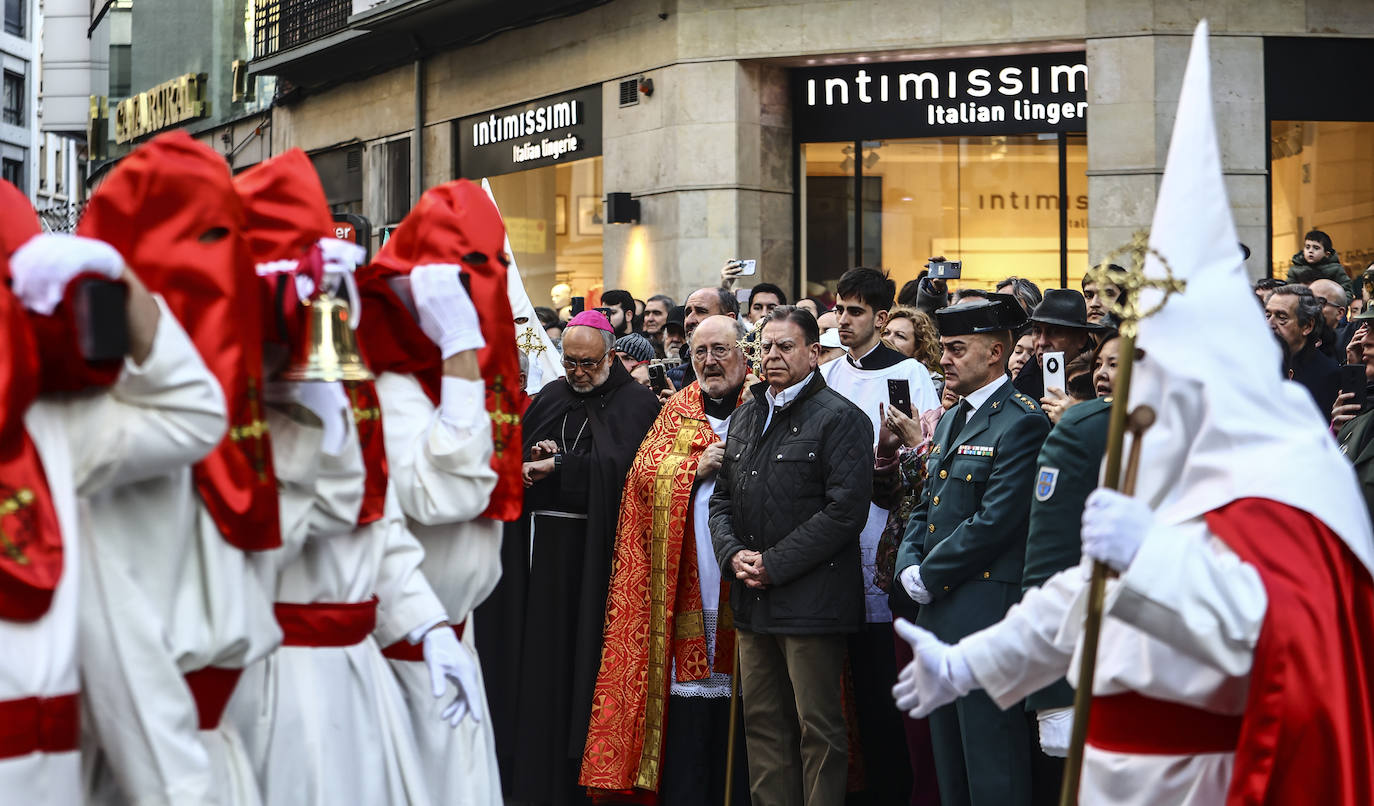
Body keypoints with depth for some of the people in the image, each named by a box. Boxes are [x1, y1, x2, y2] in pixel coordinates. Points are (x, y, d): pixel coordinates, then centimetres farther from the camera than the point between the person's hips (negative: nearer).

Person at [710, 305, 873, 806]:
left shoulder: (840, 418, -6)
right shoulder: (744, 419, 17)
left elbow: (846, 510, -15)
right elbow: (722, 497, 19)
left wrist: (774, 564, -15)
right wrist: (733, 554, -2)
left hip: (811, 598, -7)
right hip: (752, 599, 7)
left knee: (818, 728, -2)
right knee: (762, 724, 11)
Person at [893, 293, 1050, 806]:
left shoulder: (1021, 423, -12)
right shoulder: (950, 422, 18)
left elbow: (994, 521, -18)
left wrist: (930, 576, -11)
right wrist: (909, 566, 2)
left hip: (987, 615, -9)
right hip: (940, 618, 9)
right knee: (949, 765, 14)